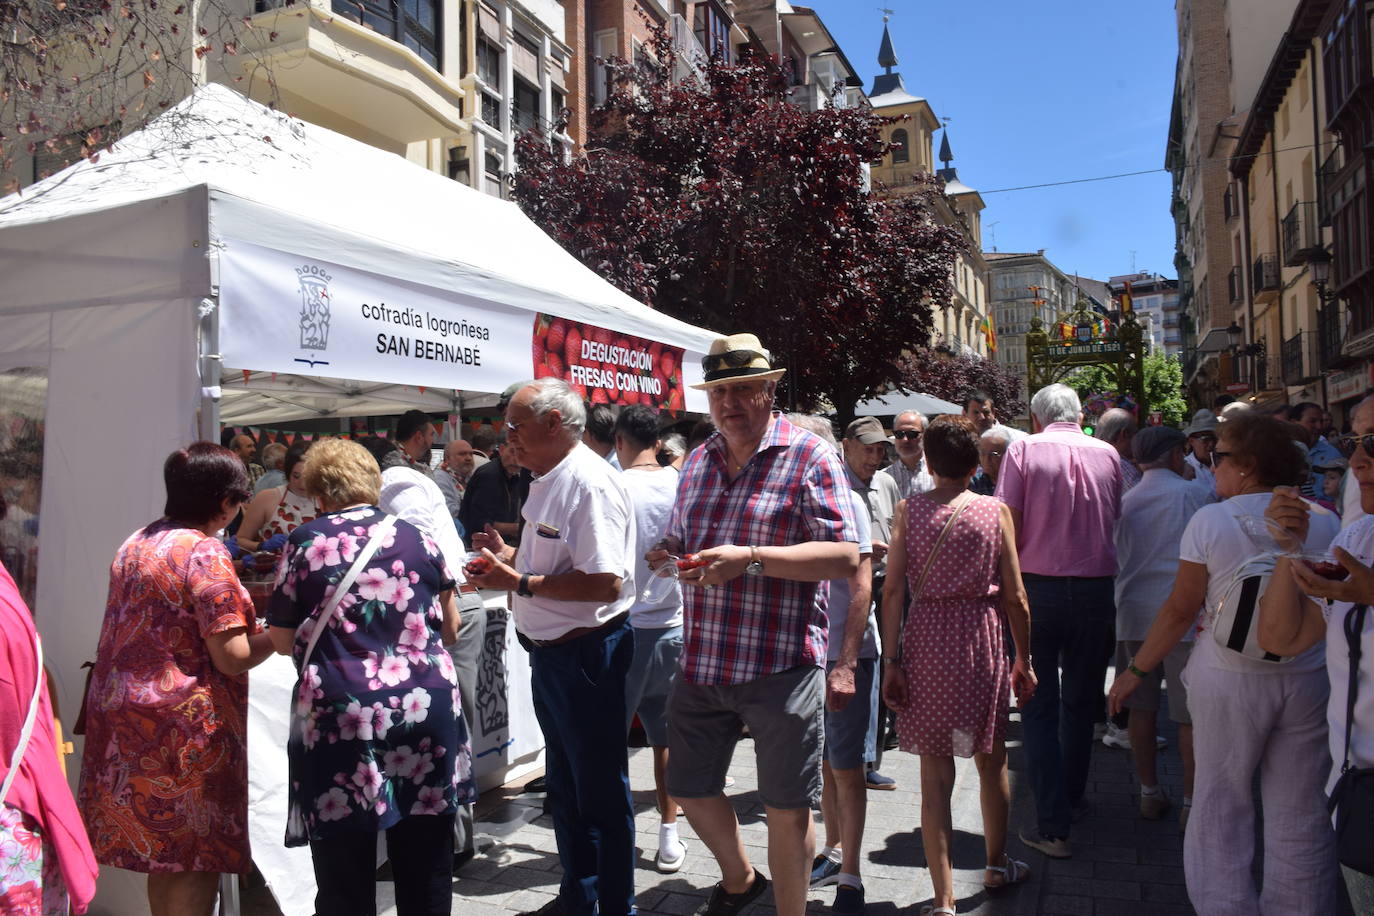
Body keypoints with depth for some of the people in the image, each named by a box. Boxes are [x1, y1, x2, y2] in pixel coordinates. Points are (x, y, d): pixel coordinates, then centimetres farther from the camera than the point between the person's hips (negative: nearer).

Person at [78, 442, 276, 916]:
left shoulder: (135, 544, 9)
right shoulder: (206, 552, -17)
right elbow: (232, 658, -18)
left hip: (119, 711, 8)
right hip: (183, 726, -8)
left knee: (161, 856, 19)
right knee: (197, 859, 3)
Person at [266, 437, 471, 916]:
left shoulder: (304, 543, 1)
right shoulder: (418, 539, 7)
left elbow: (282, 639, 4)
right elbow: (450, 629, 13)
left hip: (341, 715, -2)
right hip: (426, 708, 3)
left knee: (346, 877, 11)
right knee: (426, 869, 15)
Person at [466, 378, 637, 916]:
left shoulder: (589, 483, -22)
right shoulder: (549, 479, 11)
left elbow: (604, 583, -29)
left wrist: (520, 583, -23)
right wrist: (511, 554, 5)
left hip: (586, 655, -10)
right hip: (550, 651, 10)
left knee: (600, 792, 5)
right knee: (564, 784, 22)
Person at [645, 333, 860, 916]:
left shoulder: (810, 457, -9)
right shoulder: (698, 462, 11)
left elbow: (846, 556, -17)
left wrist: (751, 559, -26)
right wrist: (667, 555, -2)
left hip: (780, 666, -6)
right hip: (701, 664, 6)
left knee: (786, 806, 8)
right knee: (688, 787, 18)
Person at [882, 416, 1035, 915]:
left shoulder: (908, 510, -2)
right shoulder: (995, 511, -2)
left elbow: (893, 591, -7)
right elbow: (1015, 597, -1)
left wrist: (890, 660, -3)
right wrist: (1024, 661, 9)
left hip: (924, 639, 0)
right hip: (982, 636, 0)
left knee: (935, 771, 6)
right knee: (990, 758, 20)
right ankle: (997, 864, 40)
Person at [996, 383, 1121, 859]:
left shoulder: (1024, 450, -5)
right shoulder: (1107, 454, 5)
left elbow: (1007, 524, -10)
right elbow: (1113, 520, 12)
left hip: (1038, 586, -3)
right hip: (1097, 588, 3)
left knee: (1040, 707, 3)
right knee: (1081, 702, 19)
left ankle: (1053, 825, 2)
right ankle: (1071, 797, 36)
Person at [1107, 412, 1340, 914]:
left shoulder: (1210, 521, -10)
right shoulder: (1324, 521, -1)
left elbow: (1180, 609, -6)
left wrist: (1136, 670, 4)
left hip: (1230, 680, -3)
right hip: (1309, 679, 3)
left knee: (1221, 807, 10)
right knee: (1300, 816, 12)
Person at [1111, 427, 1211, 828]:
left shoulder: (1124, 501, 10)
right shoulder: (1192, 493, -2)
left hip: (1133, 612, 4)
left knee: (1142, 707, 11)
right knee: (1190, 711, 4)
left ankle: (1150, 792, 21)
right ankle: (1192, 802, 9)